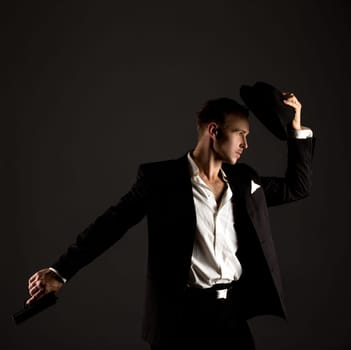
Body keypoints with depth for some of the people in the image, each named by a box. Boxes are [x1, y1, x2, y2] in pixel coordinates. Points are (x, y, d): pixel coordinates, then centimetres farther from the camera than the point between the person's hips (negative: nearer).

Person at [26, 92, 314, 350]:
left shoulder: (243, 179, 11)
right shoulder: (160, 177, -4)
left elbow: (297, 187, 19)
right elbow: (113, 222, -6)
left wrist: (297, 129, 11)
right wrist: (61, 270, -12)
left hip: (233, 312, 5)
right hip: (181, 314, -5)